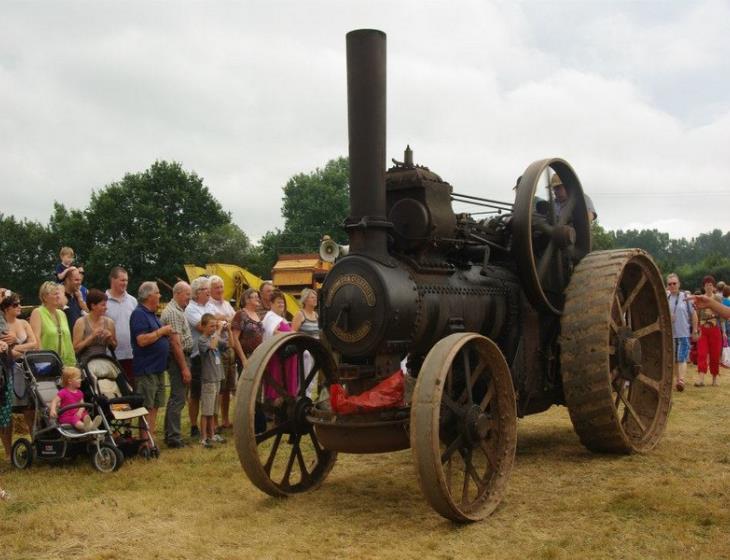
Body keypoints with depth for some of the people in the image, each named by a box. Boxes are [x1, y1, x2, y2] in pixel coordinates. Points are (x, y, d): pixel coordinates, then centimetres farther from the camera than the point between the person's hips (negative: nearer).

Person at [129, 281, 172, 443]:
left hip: (157, 368, 10)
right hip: (146, 369, -10)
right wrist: (162, 331, -15)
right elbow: (142, 340, -23)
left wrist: (166, 333, 8)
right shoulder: (139, 314, -13)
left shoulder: (151, 314, 17)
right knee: (147, 407, -7)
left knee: (155, 406, 12)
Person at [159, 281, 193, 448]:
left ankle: (170, 435, 22)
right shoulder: (173, 312, -16)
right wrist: (184, 367, -21)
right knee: (178, 399, -8)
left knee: (176, 397, 15)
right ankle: (174, 438, -4)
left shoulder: (178, 310, 16)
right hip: (178, 358, -11)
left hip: (181, 357, 11)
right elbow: (176, 342, -21)